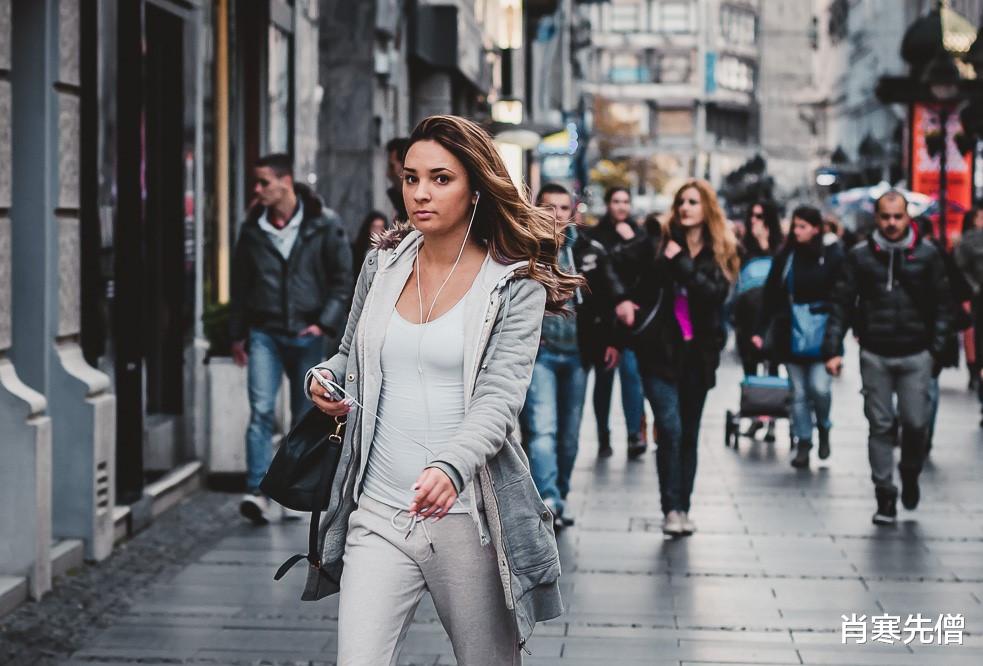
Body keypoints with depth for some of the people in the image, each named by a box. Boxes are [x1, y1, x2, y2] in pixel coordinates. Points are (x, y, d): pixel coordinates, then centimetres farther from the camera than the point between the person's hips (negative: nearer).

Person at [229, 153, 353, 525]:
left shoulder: (324, 225, -3)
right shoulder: (252, 228, 5)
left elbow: (342, 279, 1)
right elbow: (239, 283, 14)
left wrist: (325, 323, -9)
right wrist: (237, 333, 12)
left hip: (308, 335, -1)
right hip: (264, 333, 1)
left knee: (305, 418, 7)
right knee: (261, 411, -13)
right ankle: (257, 493, -17)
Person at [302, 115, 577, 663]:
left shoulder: (515, 284, -4)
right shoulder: (383, 264, 9)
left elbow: (499, 399, -15)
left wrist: (449, 468, -33)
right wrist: (324, 377, 1)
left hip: (466, 515, -3)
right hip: (378, 515, 3)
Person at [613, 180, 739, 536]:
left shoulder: (721, 252, 4)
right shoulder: (657, 240, 1)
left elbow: (715, 292, -12)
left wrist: (680, 262, -16)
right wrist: (620, 300, -16)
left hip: (698, 354, 2)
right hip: (659, 349, -2)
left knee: (689, 434, 9)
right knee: (670, 429, -12)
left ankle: (683, 508, 18)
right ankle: (671, 509, -6)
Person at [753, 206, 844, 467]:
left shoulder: (832, 256, -4)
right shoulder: (785, 257, 3)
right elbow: (770, 296, 3)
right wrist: (760, 330, -1)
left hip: (822, 335, -3)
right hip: (791, 334, 3)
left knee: (819, 387, -9)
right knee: (799, 392, 7)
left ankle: (823, 427, 21)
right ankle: (803, 443, 18)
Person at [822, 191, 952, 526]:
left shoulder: (927, 255, 1)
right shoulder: (859, 256, 1)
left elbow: (942, 306, 4)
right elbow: (841, 305, 2)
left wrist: (937, 350, -2)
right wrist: (833, 349, -5)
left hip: (915, 355, 0)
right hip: (874, 356, 1)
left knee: (915, 422, -3)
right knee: (880, 426, 3)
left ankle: (910, 475, 26)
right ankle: (885, 498, 10)